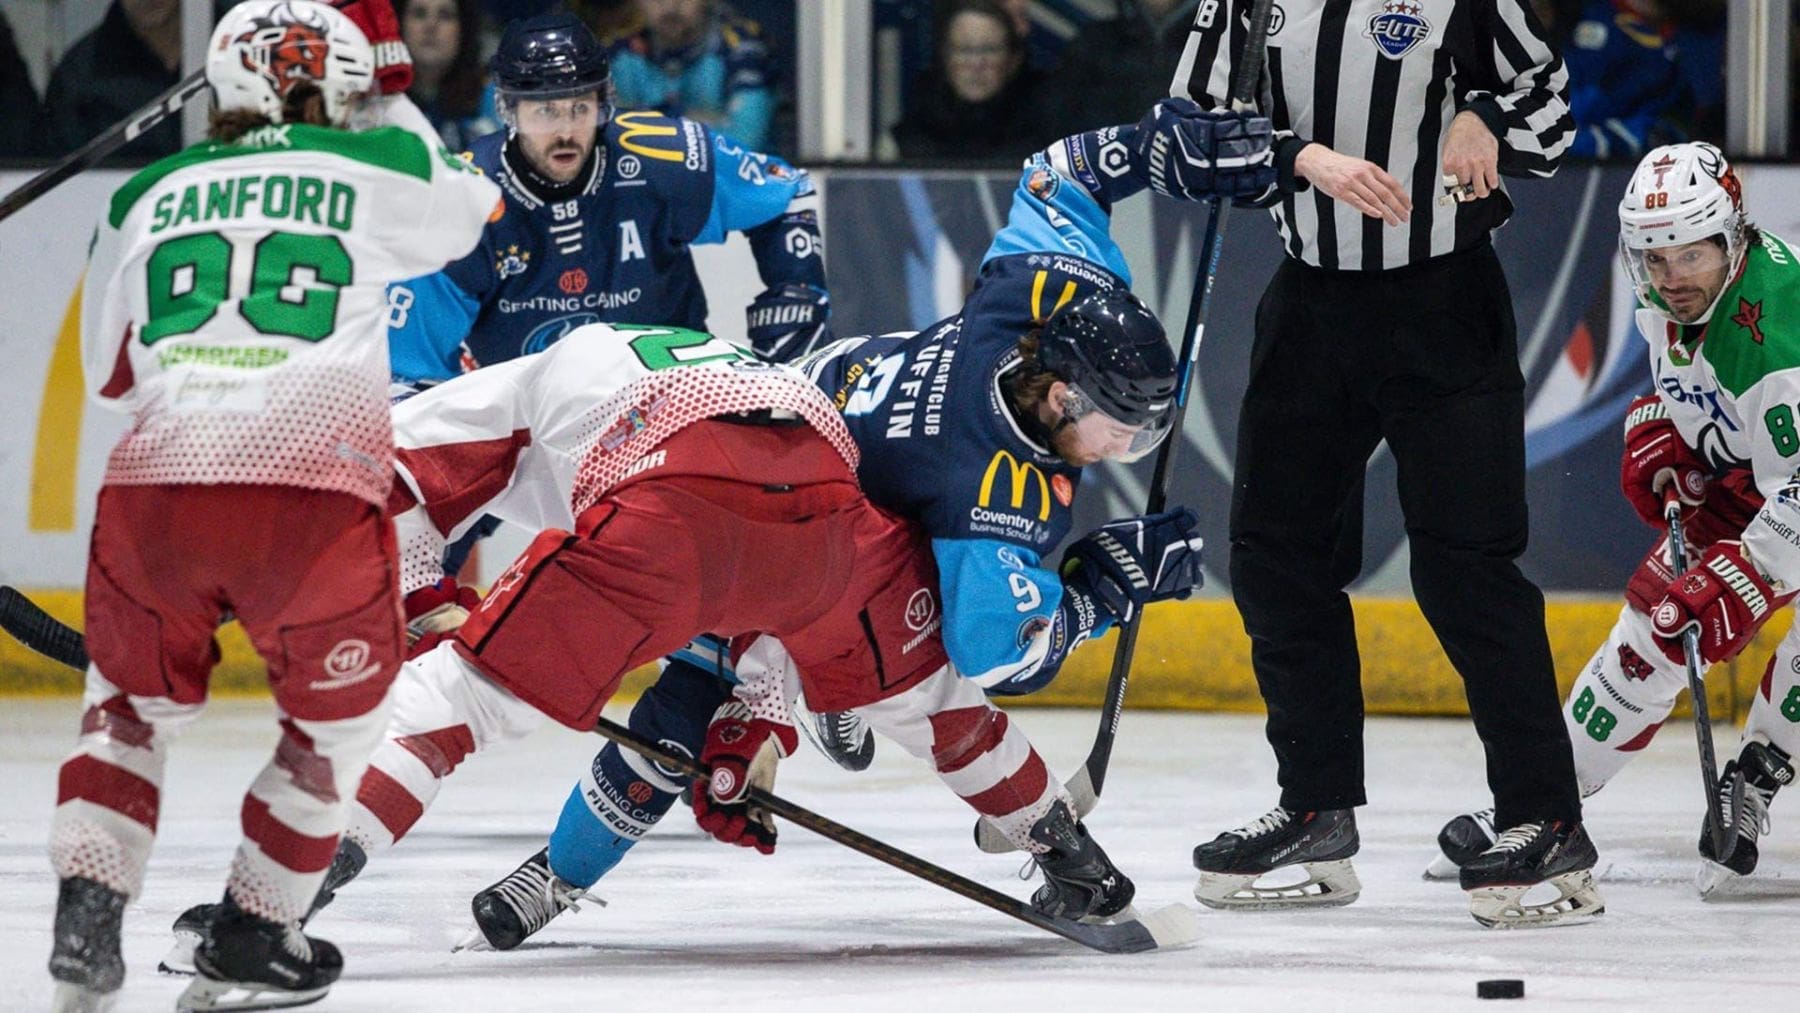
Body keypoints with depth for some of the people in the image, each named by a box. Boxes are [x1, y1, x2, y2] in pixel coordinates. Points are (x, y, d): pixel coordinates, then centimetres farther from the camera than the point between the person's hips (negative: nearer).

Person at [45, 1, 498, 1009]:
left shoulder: (147, 197, 19)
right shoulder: (375, 171, 12)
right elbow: (472, 207, 35)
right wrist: (397, 113, 49)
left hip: (152, 483, 3)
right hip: (314, 489, -3)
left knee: (134, 704, 25)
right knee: (339, 716, 20)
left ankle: (87, 922, 11)